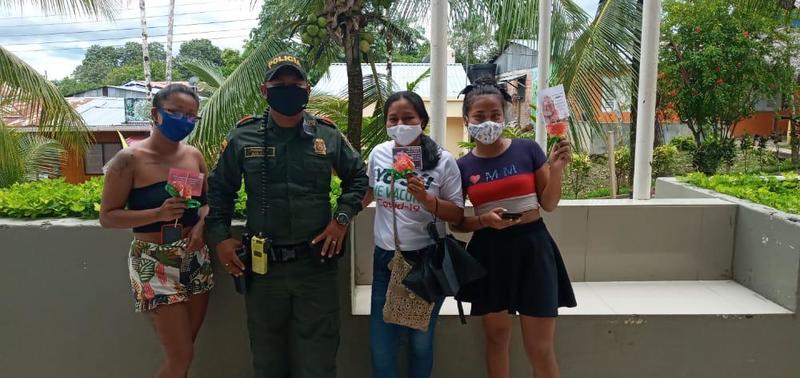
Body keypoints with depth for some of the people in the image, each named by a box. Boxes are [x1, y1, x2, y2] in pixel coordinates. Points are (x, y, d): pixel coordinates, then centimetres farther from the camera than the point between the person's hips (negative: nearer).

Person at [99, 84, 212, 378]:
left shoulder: (194, 155, 3)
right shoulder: (130, 159, -12)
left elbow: (208, 200, 13)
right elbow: (107, 216, -11)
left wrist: (201, 224, -9)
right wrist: (158, 213, -25)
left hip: (195, 258, 5)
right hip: (155, 262, -5)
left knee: (184, 348, 14)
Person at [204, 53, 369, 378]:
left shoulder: (327, 135, 1)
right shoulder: (243, 138, 1)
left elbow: (358, 176, 12)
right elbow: (219, 189, 10)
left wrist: (342, 219, 0)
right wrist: (219, 237, 0)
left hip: (316, 263, 0)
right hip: (263, 265, 1)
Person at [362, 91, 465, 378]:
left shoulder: (443, 161, -10)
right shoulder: (379, 154, -1)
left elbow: (457, 216, -8)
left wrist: (427, 199, -23)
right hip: (385, 258, 3)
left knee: (420, 341, 12)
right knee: (381, 344, 7)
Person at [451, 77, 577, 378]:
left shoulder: (528, 150, -4)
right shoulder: (462, 167, 0)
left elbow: (549, 204, 2)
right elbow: (457, 222, 4)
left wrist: (556, 170, -14)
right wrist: (484, 221, -15)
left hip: (532, 246, -1)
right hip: (489, 253, 2)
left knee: (540, 348, 2)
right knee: (496, 336, 15)